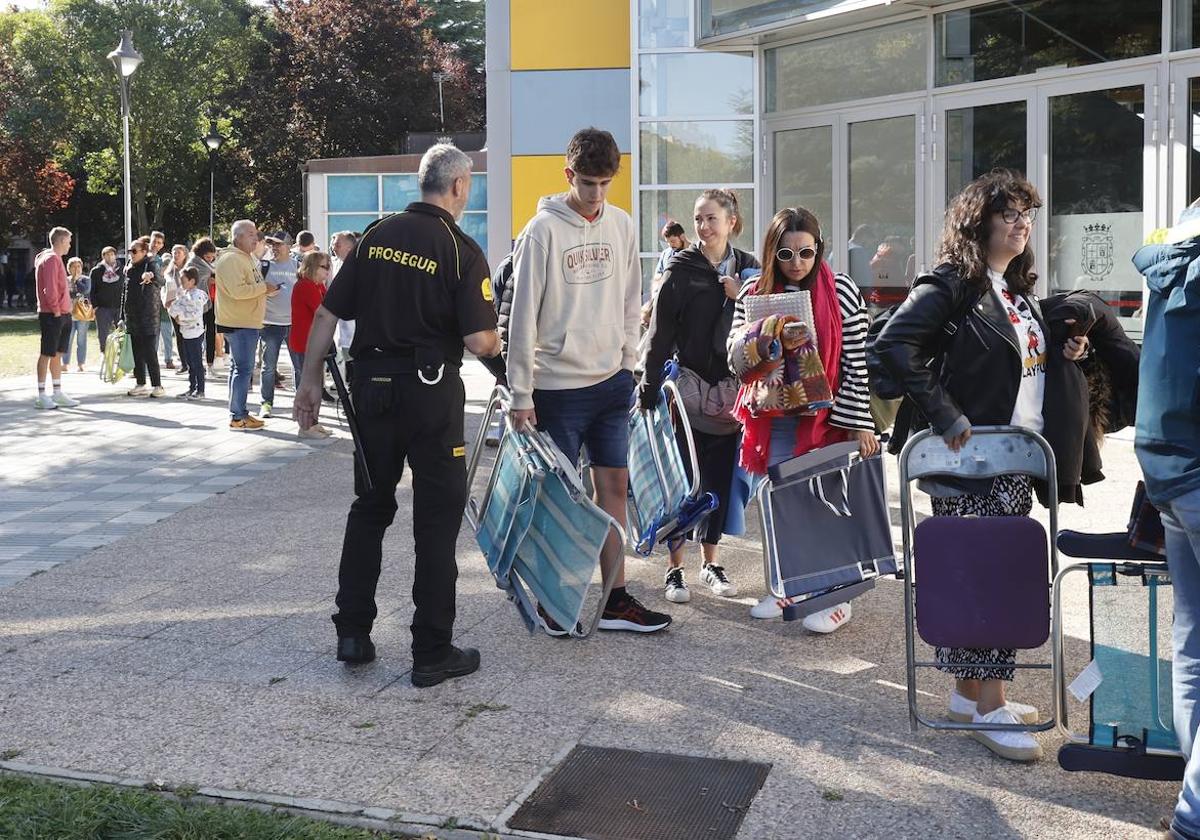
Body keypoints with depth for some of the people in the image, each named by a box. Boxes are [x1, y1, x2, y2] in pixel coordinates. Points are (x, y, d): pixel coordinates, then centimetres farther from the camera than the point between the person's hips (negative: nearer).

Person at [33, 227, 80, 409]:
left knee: (57, 354, 13)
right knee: (47, 354, -5)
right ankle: (41, 396, -2)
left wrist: (65, 308, 13)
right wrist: (56, 310, -15)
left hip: (62, 315, 10)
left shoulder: (56, 259, 17)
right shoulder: (51, 259, -14)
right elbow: (49, 288, -21)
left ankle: (57, 393, 19)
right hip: (52, 315, -10)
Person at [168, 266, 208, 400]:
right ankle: (192, 388, 22)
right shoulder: (182, 294, 13)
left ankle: (200, 390, 1)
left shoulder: (197, 295, -15)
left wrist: (181, 316, -15)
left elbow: (196, 315, -21)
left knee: (197, 362, -4)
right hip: (186, 333, 9)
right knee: (189, 363, 14)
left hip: (195, 333, -9)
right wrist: (176, 315, -2)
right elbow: (174, 305, 17)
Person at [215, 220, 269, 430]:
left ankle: (239, 412, 22)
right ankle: (237, 418, -5)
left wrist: (266, 290, 10)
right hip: (239, 324, -10)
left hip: (249, 322, 10)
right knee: (243, 369, -9)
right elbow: (237, 290, -25)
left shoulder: (249, 258, 18)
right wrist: (263, 288, -17)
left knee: (240, 368, 15)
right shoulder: (231, 259, -15)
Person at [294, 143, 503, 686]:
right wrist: (497, 342, 8)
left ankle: (353, 635, 23)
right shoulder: (462, 250, -9)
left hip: (371, 386, 5)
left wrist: (311, 381, 11)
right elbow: (479, 342, -14)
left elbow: (327, 314, 4)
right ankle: (432, 652, 9)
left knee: (370, 508, 17)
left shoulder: (377, 235, 4)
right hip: (431, 393, -5)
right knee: (437, 518, 4)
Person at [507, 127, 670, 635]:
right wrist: (521, 394, -12)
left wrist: (628, 363, 12)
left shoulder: (622, 226, 6)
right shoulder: (543, 231, -11)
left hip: (611, 382, 5)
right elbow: (522, 317, -11)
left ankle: (615, 600, 14)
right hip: (558, 385, -5)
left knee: (614, 485, 7)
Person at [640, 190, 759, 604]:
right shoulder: (681, 268, -5)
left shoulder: (747, 269, 5)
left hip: (729, 392, 3)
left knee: (719, 479, 10)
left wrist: (742, 300, -10)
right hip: (686, 391, -3)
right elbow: (660, 333, -8)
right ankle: (675, 567, 13)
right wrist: (650, 390, -12)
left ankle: (711, 562, 24)